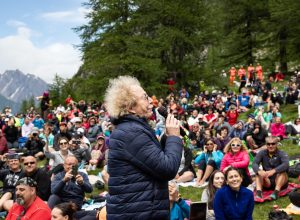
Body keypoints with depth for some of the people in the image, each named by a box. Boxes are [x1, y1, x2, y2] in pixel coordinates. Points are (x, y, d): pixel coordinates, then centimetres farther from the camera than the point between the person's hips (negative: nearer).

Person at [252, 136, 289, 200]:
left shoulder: (282, 154, -8)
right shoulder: (262, 153, -1)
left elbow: (286, 164, -29)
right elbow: (254, 164, -16)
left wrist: (273, 171, -45)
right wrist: (259, 171, -39)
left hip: (279, 182, -2)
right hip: (267, 182, 2)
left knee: (282, 172, -27)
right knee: (259, 173, -20)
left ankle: (276, 192, -42)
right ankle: (258, 192, -39)